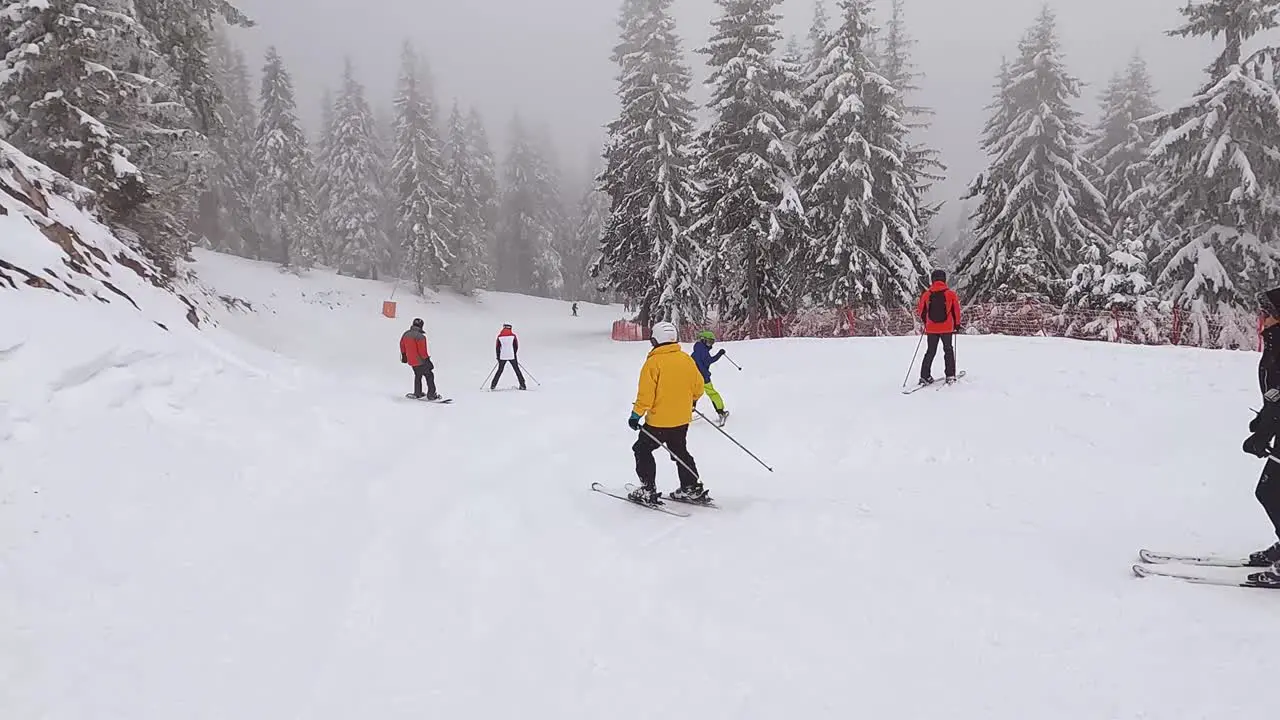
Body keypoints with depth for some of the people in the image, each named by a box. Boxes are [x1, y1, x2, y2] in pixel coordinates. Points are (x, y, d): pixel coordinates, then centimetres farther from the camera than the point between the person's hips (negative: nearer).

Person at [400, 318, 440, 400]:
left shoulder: (406, 334, 3)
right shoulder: (420, 336, -23)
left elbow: (402, 345, 17)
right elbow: (422, 350, -24)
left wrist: (403, 355, 31)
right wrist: (427, 359, -13)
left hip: (411, 361, 8)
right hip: (420, 361, -8)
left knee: (418, 376, 27)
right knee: (429, 376, 5)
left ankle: (417, 393, 34)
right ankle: (431, 395, 3)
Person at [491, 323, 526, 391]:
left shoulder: (499, 336, 0)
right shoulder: (513, 335, -2)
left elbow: (497, 347, 2)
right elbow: (516, 346, 1)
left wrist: (498, 356, 12)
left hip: (502, 356, 1)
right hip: (512, 356, -1)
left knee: (500, 370, 11)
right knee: (517, 370, 6)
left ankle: (493, 385, 8)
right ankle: (522, 385, 3)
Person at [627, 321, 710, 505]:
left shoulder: (654, 362, -17)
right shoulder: (687, 359, 0)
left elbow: (646, 394, -18)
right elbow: (698, 386, 9)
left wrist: (636, 415, -8)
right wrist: (692, 401, 29)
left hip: (659, 421, -6)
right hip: (683, 419, 6)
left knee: (642, 450, 10)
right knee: (680, 452, 22)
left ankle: (648, 491, 5)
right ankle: (692, 489, 22)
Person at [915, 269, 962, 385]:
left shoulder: (926, 294, -1)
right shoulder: (951, 294, -6)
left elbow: (921, 311, 8)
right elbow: (956, 311, -1)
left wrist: (926, 322, 26)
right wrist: (957, 324, 12)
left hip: (931, 328, 2)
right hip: (947, 328, -1)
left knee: (930, 352, 10)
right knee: (948, 350, 13)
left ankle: (925, 376, 4)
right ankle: (950, 376, 9)